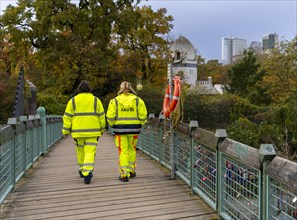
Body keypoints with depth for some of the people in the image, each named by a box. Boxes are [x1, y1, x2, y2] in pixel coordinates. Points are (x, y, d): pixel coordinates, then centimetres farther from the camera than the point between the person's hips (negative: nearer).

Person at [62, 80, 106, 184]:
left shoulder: (73, 101, 3)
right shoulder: (96, 100, 3)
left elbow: (67, 116, 1)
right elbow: (101, 116, 4)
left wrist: (65, 130, 5)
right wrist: (102, 129, 13)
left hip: (78, 131, 1)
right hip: (92, 131, -1)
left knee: (80, 151, 17)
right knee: (90, 152, -3)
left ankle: (82, 170, 32)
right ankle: (87, 173, -15)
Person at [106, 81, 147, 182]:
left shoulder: (114, 101, -2)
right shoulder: (138, 100, 0)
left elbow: (110, 117, -5)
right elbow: (143, 116, -3)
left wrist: (113, 125, 14)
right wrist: (140, 124, 13)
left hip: (120, 129, -2)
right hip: (134, 128, 2)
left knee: (123, 151, 5)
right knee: (132, 149, 18)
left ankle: (124, 174, 5)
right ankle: (131, 171, 29)